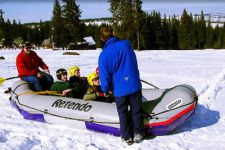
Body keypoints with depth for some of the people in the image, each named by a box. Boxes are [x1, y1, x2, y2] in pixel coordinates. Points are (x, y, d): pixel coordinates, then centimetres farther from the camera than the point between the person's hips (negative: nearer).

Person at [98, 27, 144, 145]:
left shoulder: (104, 55, -13)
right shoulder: (126, 44, -6)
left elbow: (104, 76, -9)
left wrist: (105, 90, 5)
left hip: (119, 89, -2)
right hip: (134, 85, 2)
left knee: (123, 113, 15)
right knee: (136, 110, 17)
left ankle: (127, 137, 26)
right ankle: (138, 133, 28)